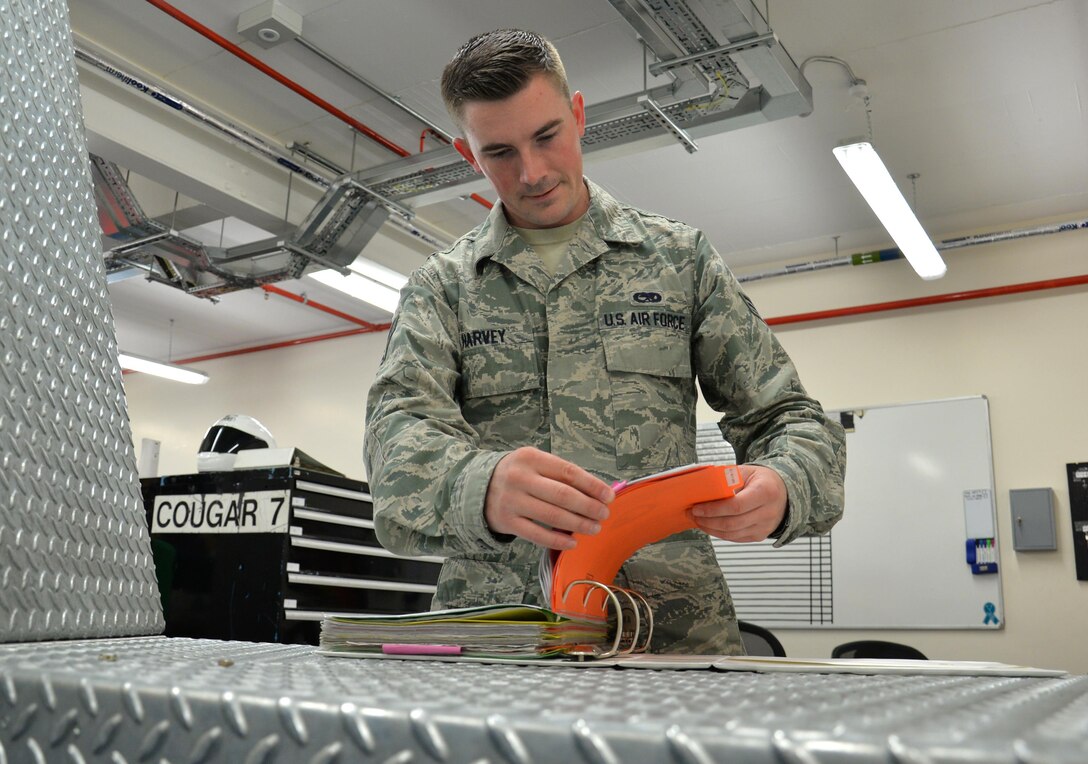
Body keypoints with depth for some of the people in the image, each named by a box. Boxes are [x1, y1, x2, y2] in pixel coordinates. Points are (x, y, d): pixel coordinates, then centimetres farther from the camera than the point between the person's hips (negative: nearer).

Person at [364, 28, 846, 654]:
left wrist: (783, 488, -12)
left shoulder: (681, 258, 13)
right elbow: (399, 427, -2)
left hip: (672, 624, 1)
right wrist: (482, 486, -26)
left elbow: (791, 418, 13)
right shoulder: (442, 285, 13)